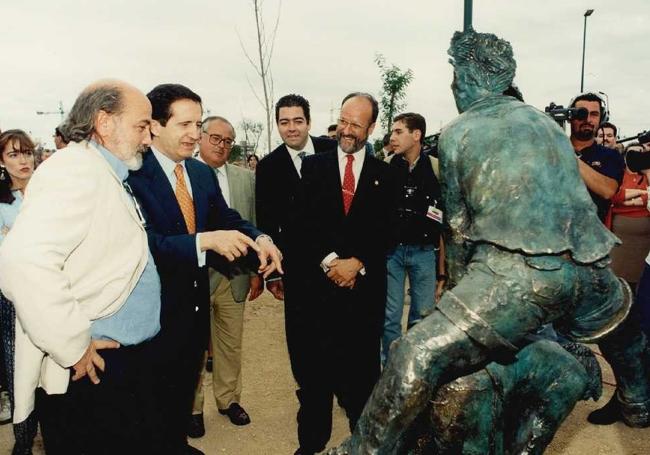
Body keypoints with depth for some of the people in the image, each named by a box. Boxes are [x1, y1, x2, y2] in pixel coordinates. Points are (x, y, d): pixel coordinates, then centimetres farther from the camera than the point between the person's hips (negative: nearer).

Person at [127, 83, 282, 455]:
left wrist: (259, 239, -16)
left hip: (196, 305, 7)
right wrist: (205, 241, -39)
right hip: (156, 311, -7)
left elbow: (226, 219, 4)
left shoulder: (204, 173, 4)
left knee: (185, 389, 27)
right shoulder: (133, 174, -20)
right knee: (155, 400, 14)